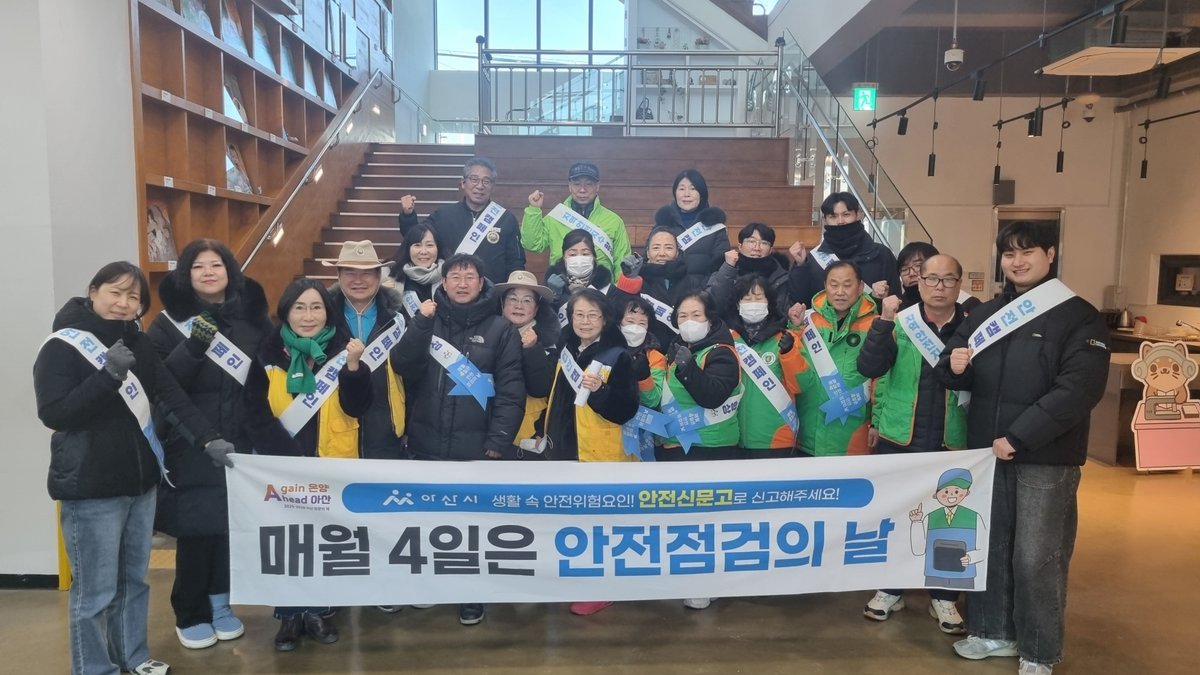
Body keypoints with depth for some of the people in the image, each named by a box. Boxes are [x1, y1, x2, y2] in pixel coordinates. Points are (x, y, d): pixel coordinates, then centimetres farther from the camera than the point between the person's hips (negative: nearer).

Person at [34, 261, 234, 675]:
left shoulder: (138, 344, 9)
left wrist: (208, 439, -8)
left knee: (134, 578, 17)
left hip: (141, 482, 6)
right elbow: (53, 414, -18)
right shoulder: (61, 347, -10)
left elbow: (171, 395, 3)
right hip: (91, 490, -6)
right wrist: (108, 375, -28)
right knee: (96, 589, 2)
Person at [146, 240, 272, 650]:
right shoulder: (170, 321, -2)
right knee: (195, 529, 2)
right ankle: (190, 615, 19)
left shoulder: (251, 315, 6)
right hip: (190, 443, -2)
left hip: (239, 441, 3)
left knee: (232, 523, 8)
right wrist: (193, 346, -25)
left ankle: (220, 604, 26)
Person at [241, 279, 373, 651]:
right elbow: (256, 415, -5)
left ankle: (318, 611, 27)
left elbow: (357, 408, -9)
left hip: (333, 462, 0)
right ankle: (290, 615, 24)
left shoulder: (341, 350, -2)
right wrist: (291, 455, -15)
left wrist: (354, 367, -25)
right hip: (283, 464, 0)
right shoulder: (269, 354, -3)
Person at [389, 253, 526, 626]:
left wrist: (498, 440, -13)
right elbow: (403, 367, -5)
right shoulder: (429, 320, 8)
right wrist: (421, 324, -15)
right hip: (428, 442, 3)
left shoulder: (500, 329, -2)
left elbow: (511, 389, -6)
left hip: (476, 445, -3)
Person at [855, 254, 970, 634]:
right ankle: (891, 589, 27)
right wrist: (884, 320, -22)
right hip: (898, 438, 0)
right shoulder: (899, 322, -2)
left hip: (952, 442, 0)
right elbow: (869, 368, -15)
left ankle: (943, 597, 26)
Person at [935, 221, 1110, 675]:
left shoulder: (1079, 317, -5)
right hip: (986, 451, 5)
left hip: (1045, 458, -5)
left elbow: (1079, 388, -17)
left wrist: (1019, 437, -20)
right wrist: (953, 365, -10)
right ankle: (993, 631, 29)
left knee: (1037, 557, 1)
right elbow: (956, 377, 15)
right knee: (988, 545, 13)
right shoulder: (986, 314, 13)